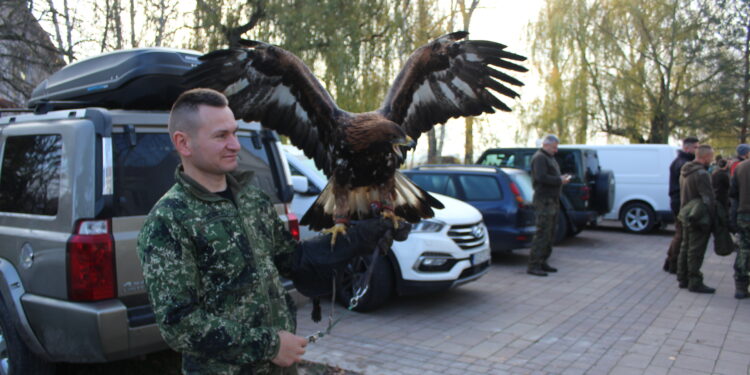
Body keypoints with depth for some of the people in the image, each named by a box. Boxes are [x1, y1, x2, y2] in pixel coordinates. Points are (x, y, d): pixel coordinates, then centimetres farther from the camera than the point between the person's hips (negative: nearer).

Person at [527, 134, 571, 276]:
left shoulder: (549, 158, 23)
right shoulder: (539, 158, -10)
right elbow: (541, 177, -22)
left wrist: (562, 178, 9)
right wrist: (560, 180, -17)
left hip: (552, 200, 11)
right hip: (544, 200, -11)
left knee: (550, 234, 13)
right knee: (542, 233, -12)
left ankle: (542, 262, 20)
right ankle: (533, 265, -11)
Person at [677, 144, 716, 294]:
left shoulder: (685, 172, 12)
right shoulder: (701, 174, -19)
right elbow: (708, 199, -20)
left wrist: (684, 212, 18)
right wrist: (711, 218, -15)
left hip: (687, 217, 10)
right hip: (699, 218, -10)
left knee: (685, 249, 16)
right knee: (696, 252, -4)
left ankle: (683, 279, 23)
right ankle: (695, 282, 1)